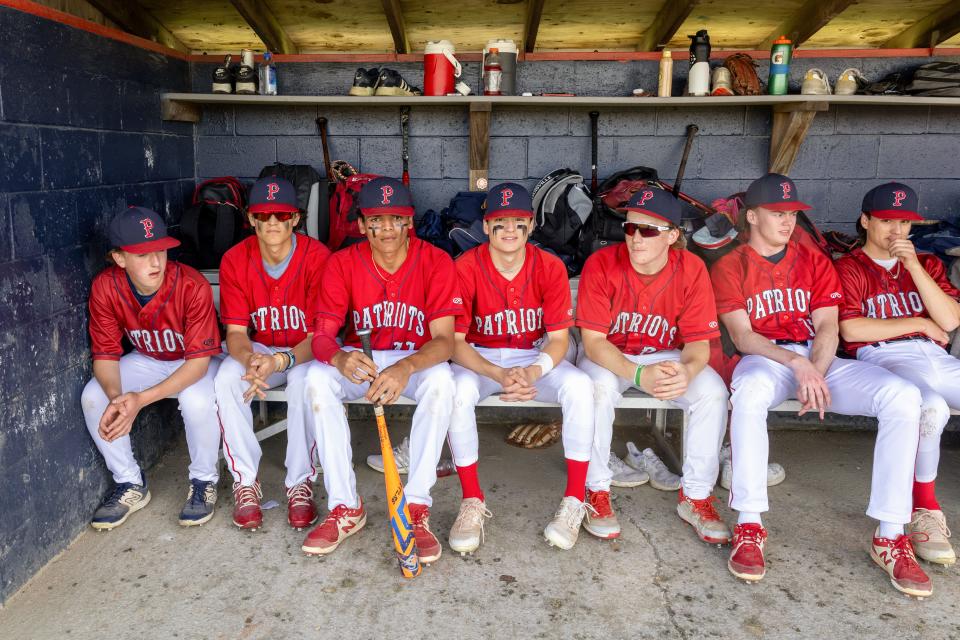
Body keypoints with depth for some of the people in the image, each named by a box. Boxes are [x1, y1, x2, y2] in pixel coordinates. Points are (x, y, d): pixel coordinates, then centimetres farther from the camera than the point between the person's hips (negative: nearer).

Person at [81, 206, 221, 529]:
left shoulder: (192, 286, -31)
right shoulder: (105, 287, -19)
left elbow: (199, 360, -29)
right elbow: (105, 354, -13)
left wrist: (141, 399, -39)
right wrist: (115, 397, -35)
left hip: (195, 362, -4)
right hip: (147, 359, 4)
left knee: (197, 400, -35)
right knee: (92, 396, -18)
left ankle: (204, 482, -5)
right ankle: (131, 484, 4)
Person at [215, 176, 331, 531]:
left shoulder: (317, 257, -19)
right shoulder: (235, 260, -10)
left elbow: (319, 334, -21)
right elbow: (236, 332, -11)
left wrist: (280, 362, -40)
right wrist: (251, 361, -35)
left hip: (304, 352, -3)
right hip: (260, 349, 3)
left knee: (304, 380, -35)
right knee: (226, 379, -27)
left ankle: (300, 483, -19)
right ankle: (245, 482, -13)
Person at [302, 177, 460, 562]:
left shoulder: (436, 262, -14)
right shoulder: (343, 263, -9)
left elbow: (444, 339, -22)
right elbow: (322, 335, -14)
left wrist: (407, 367, -44)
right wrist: (339, 358, -40)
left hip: (417, 361, -2)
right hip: (360, 360, 2)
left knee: (440, 380, -34)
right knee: (318, 378, -28)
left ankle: (416, 507, -25)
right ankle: (345, 508, -19)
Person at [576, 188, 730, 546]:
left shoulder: (691, 270, -15)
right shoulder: (601, 265, -21)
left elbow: (699, 342, -14)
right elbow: (593, 341, -22)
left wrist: (687, 371, -39)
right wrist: (638, 375, -40)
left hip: (666, 357, 2)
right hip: (608, 357, -2)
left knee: (713, 391, -24)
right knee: (599, 386, -35)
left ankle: (695, 497, -7)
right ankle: (597, 491, -16)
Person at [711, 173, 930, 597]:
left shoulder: (814, 261, 16)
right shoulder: (729, 268, 7)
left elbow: (827, 328, 5)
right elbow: (742, 336, -5)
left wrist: (815, 372, -16)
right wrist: (795, 364, -22)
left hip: (818, 359, 4)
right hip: (763, 359, -3)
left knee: (903, 396, -23)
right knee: (749, 391, -41)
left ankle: (890, 537, -19)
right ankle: (749, 527, -32)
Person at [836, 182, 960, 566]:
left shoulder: (926, 264, 24)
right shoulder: (848, 268, 9)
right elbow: (850, 330, -7)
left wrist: (914, 266, -1)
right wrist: (920, 324, 3)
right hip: (882, 358, -5)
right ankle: (925, 513, -20)